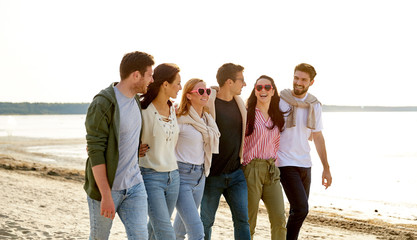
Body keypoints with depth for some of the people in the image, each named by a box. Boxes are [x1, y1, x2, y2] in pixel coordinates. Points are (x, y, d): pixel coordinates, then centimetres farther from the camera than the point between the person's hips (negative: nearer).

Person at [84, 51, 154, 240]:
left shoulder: (136, 100, 8)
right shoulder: (102, 104, -18)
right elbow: (95, 151, -21)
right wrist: (106, 196, -23)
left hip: (134, 185, 6)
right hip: (106, 187, -6)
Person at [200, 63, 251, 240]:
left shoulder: (240, 104, 7)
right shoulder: (208, 104, -13)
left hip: (236, 173, 5)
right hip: (212, 175, -5)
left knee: (242, 219, 1)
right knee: (206, 221, 7)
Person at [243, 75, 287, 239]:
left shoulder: (276, 116, 12)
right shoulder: (248, 114, -4)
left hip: (271, 170, 5)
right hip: (252, 169, -5)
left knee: (279, 218, -2)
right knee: (249, 221, -1)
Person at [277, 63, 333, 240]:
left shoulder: (314, 105, 7)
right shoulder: (279, 101, -7)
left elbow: (317, 137, 14)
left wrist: (326, 168, 13)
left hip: (305, 164, 6)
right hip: (285, 163, -5)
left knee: (298, 210, 10)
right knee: (301, 209, -15)